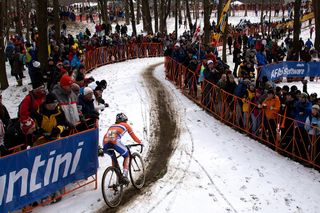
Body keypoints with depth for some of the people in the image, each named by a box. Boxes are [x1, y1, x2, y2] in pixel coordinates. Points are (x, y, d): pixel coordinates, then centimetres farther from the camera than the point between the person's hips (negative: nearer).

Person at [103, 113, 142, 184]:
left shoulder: (112, 126, 36)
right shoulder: (125, 125, 26)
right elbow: (133, 136, 32)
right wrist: (140, 142, 48)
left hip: (105, 143, 5)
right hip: (115, 141, -4)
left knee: (113, 159, 29)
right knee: (126, 156, 20)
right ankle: (125, 176, 7)